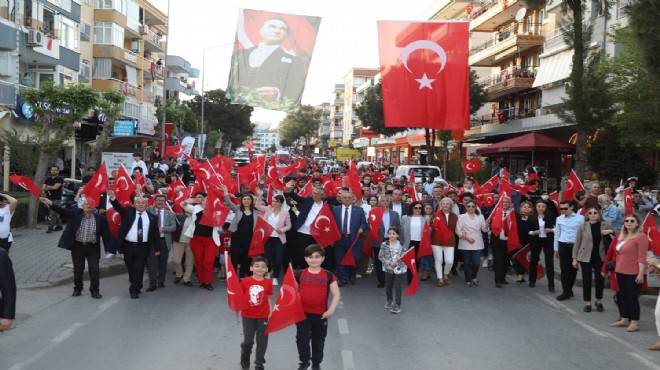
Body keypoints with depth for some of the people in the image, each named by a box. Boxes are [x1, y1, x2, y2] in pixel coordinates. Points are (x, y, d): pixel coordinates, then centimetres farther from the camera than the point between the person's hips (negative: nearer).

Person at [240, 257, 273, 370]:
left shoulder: (268, 282, -6)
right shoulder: (245, 281, -8)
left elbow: (268, 299, 2)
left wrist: (270, 312, -6)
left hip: (263, 316, 1)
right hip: (248, 316, -1)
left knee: (262, 341, 7)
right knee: (248, 341, 6)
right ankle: (245, 359, 35)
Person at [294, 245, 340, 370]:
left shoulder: (328, 276, -4)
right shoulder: (299, 274, -2)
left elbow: (336, 295, -4)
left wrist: (331, 310, -16)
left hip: (320, 315, 1)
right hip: (302, 313, 0)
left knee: (318, 341, 15)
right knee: (302, 339, -4)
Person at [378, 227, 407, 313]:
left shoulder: (401, 245, -4)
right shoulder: (384, 244, -6)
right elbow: (380, 256, -6)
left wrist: (400, 259, -20)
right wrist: (389, 263, -16)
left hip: (399, 269, -2)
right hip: (388, 269, 2)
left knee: (397, 287, -5)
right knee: (388, 286, 17)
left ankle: (397, 305, 3)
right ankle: (389, 300, 41)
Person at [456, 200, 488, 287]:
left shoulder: (480, 216, 9)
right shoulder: (461, 217, 2)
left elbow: (484, 229, 5)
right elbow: (458, 230, -3)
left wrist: (487, 225, -16)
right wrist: (466, 237, -13)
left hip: (477, 243, 1)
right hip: (465, 243, -1)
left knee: (476, 262, -4)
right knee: (467, 263, 2)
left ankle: (474, 277, 23)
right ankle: (468, 280, 17)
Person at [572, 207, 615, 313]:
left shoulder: (605, 225, -1)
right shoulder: (583, 226, -3)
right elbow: (577, 243, 0)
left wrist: (611, 232, -16)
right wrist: (574, 258, -2)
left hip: (599, 257, 1)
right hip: (585, 257, -1)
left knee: (600, 279, 1)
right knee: (586, 280, 4)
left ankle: (599, 301, 22)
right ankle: (587, 303, 15)